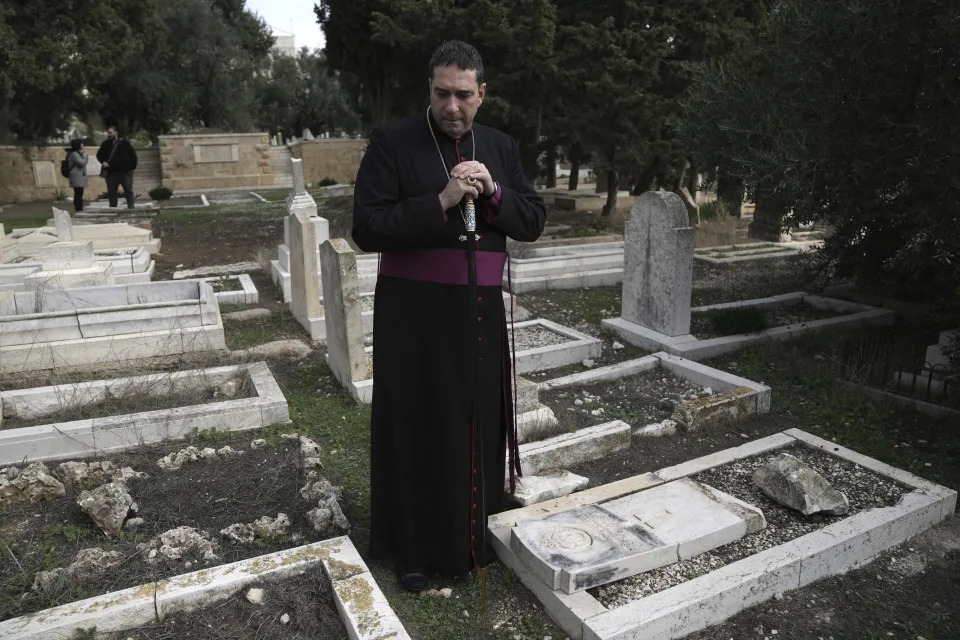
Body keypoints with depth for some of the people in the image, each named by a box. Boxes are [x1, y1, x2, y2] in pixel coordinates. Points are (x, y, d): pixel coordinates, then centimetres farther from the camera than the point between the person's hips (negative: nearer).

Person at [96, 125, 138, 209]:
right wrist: (103, 162, 1)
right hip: (112, 172, 3)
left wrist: (132, 166, -1)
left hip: (125, 171, -3)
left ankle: (131, 207, 0)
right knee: (111, 192, 4)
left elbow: (133, 155, 3)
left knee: (128, 190, -2)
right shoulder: (106, 144, 9)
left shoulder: (124, 143, 0)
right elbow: (99, 155, 21)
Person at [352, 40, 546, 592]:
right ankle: (414, 546, 22)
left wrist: (493, 192, -12)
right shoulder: (392, 142, -5)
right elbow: (368, 229, -13)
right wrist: (442, 201, -21)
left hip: (481, 312, 4)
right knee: (416, 426, 4)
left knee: (477, 423, 11)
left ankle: (473, 533, 31)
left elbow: (534, 222, 6)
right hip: (414, 314, -4)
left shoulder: (500, 147, 9)